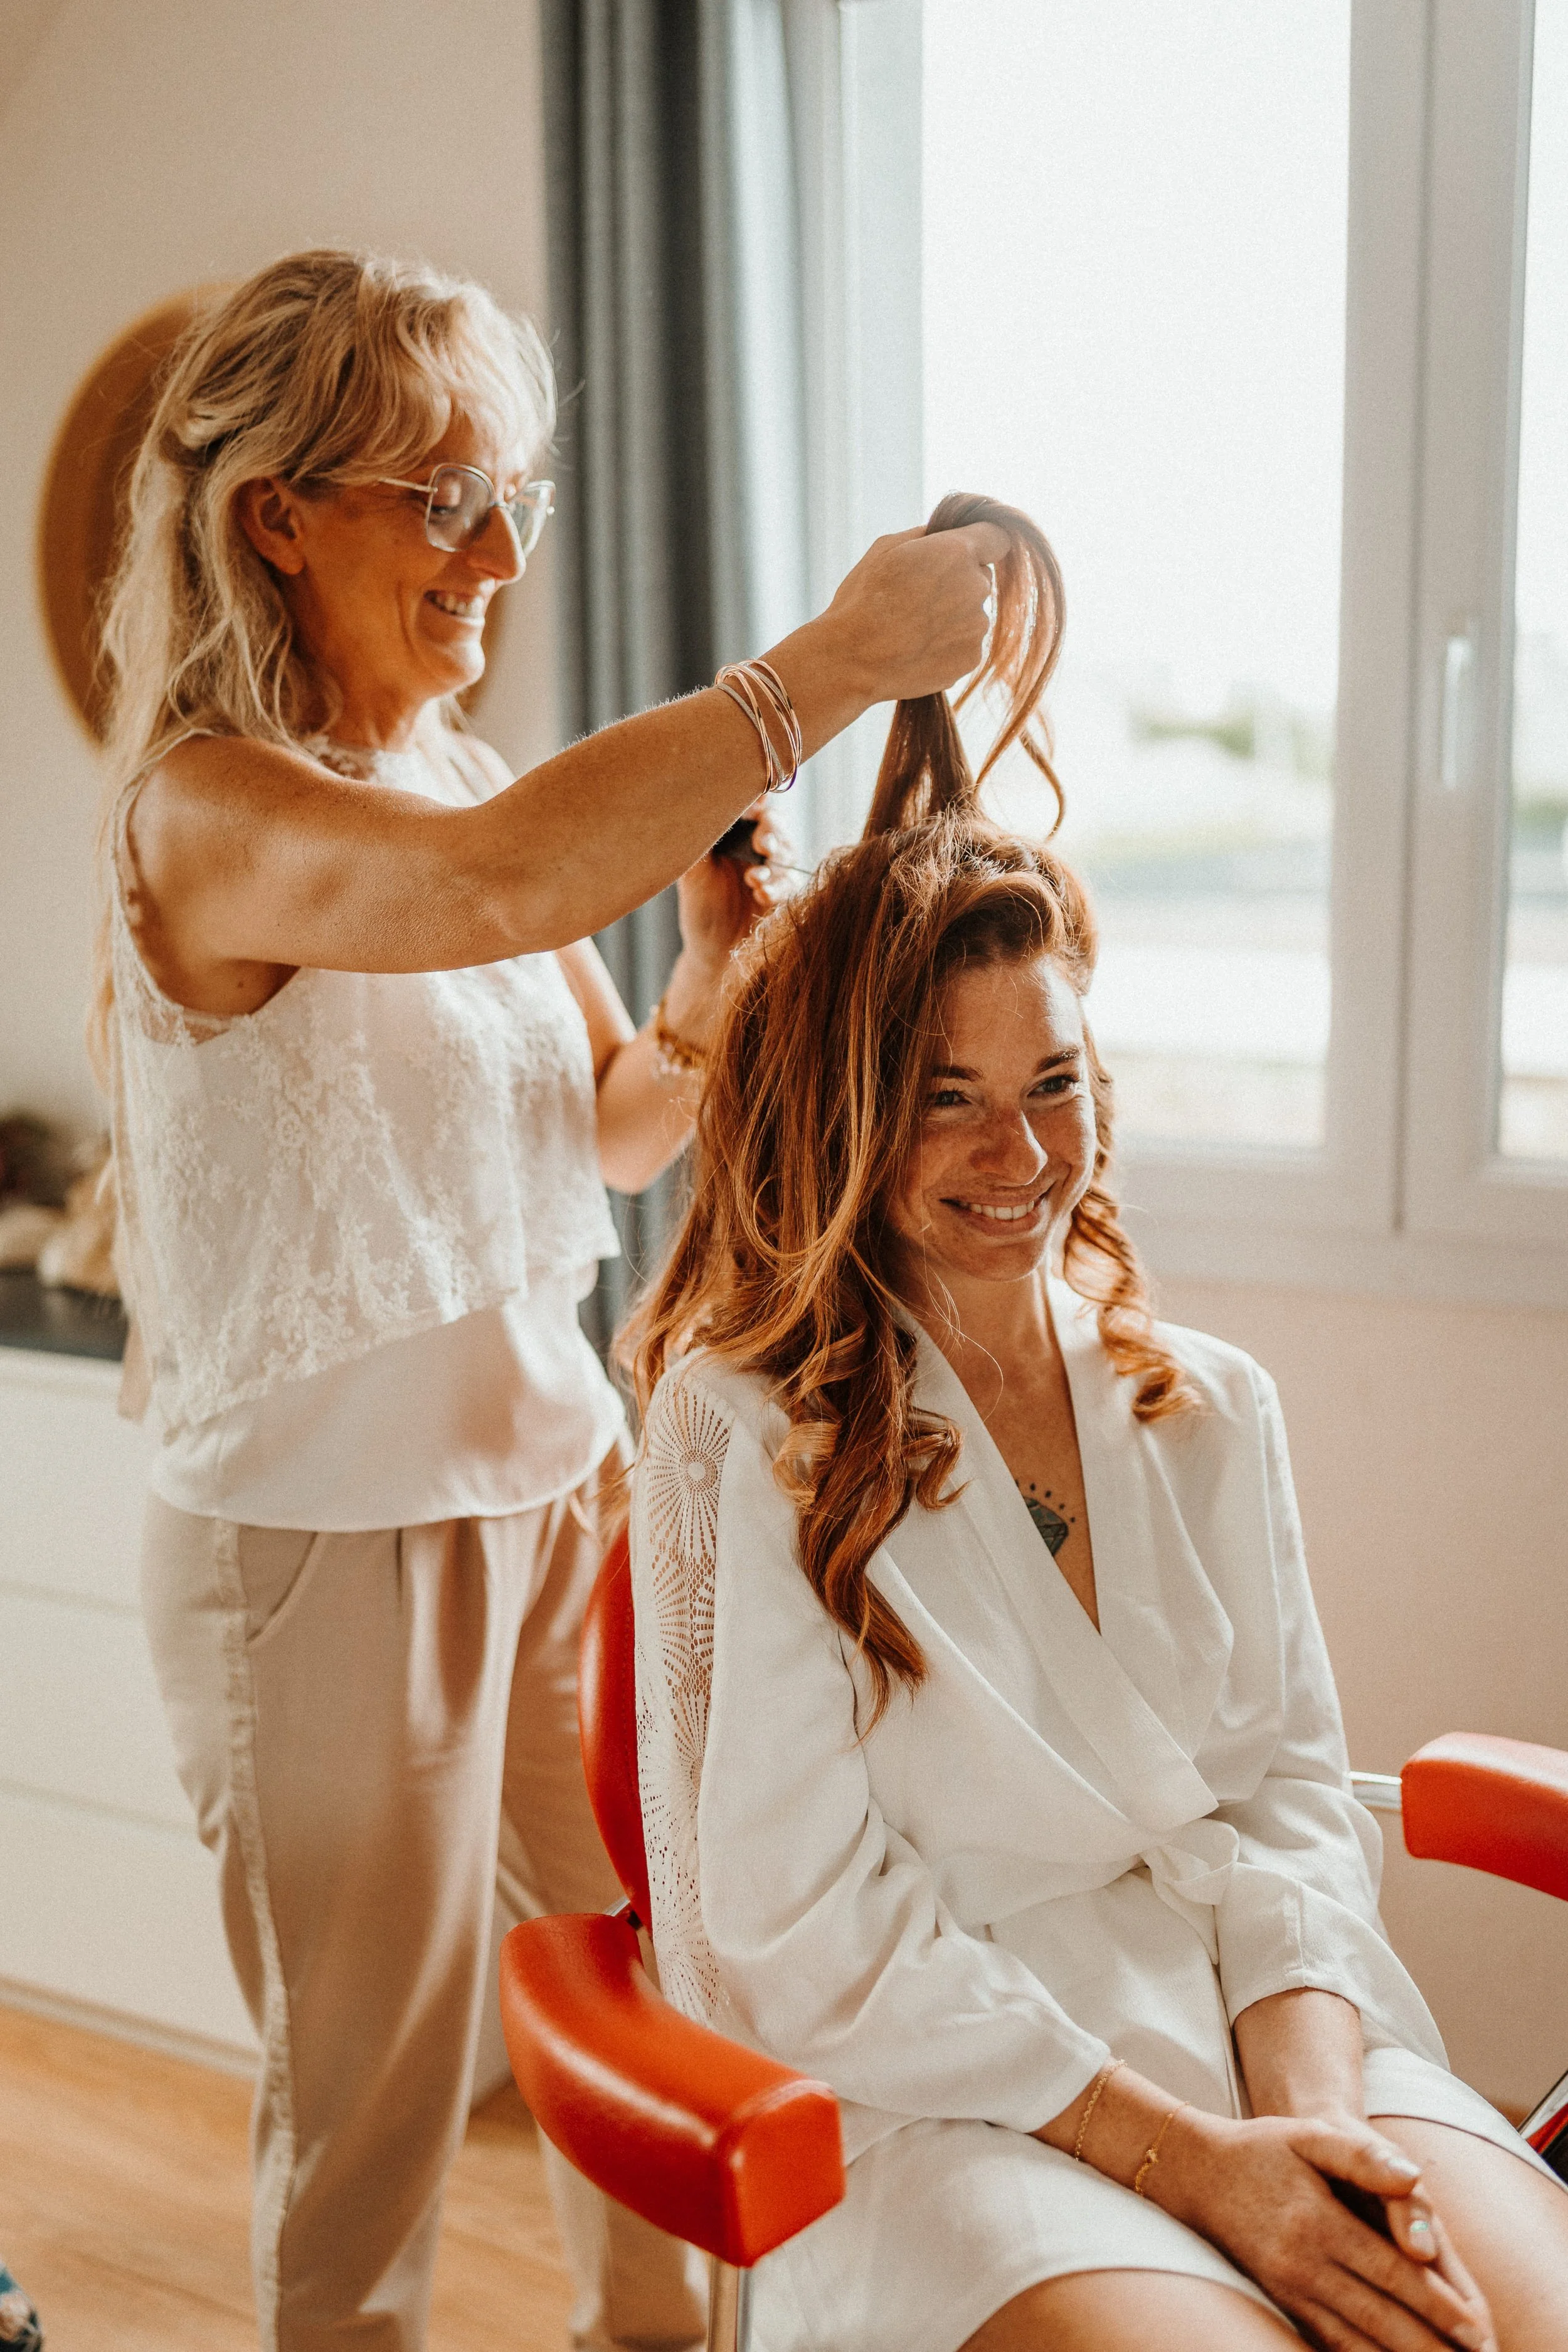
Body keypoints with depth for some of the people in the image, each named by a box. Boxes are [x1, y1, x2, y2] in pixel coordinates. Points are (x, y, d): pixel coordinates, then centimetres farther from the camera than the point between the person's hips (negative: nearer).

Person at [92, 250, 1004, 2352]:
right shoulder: (205, 812, -18)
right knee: (373, 2101, 11)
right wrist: (828, 666, -37)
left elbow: (610, 1137, 11)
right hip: (324, 1535, -7)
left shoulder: (467, 775, 6)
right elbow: (496, 884, -40)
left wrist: (711, 999, -9)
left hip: (556, 1480, 8)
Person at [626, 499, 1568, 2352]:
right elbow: (810, 1924, -8)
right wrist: (1182, 2155, -12)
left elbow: (1283, 1792, 8)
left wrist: (1310, 2109, -10)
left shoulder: (1208, 1410, 10)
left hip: (1272, 2030, 4)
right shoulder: (747, 1430, -6)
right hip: (934, 2098, -4)